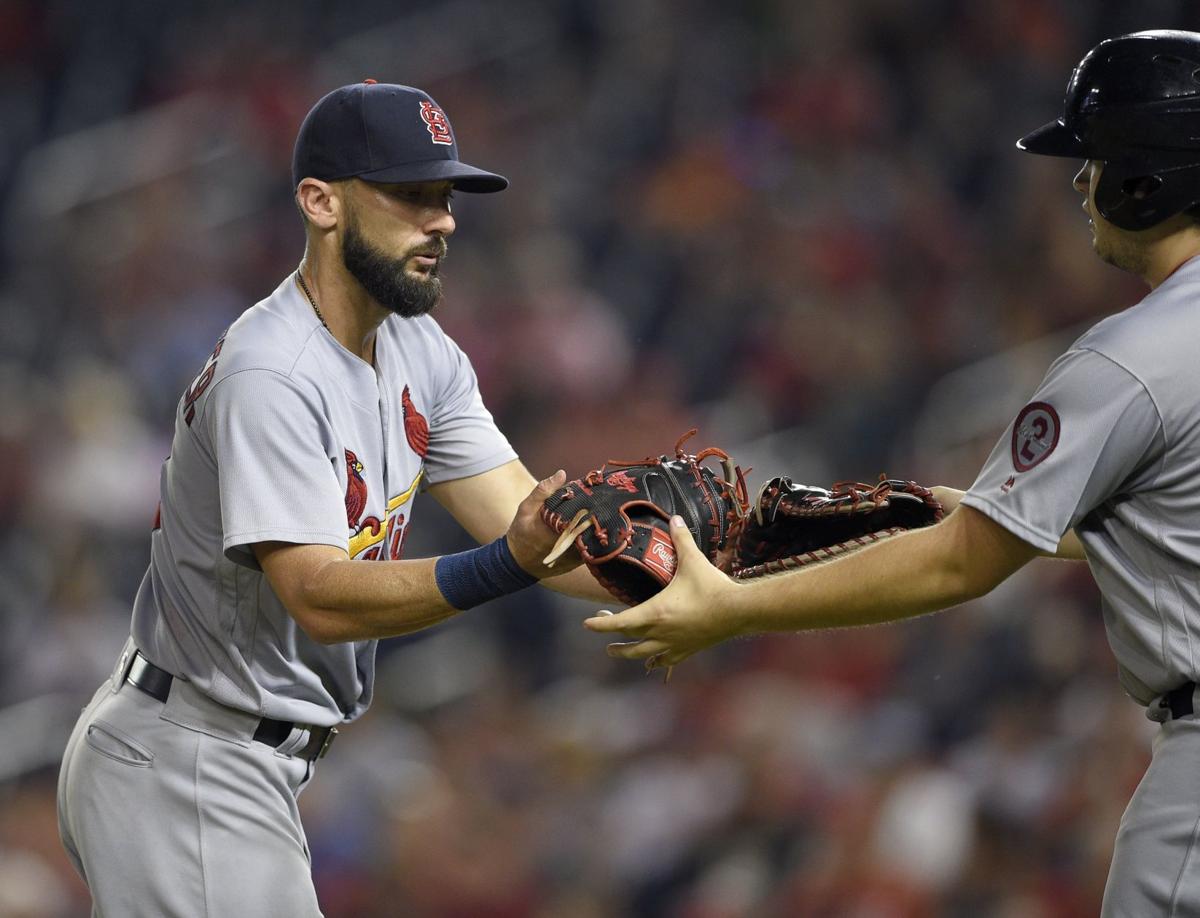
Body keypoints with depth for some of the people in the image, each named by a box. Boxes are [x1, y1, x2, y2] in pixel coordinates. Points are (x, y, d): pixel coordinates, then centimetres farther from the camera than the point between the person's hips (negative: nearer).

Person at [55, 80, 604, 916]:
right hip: (183, 774, -10)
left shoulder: (420, 354, 6)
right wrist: (508, 566, -43)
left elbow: (523, 520, -2)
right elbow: (321, 599, -31)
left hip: (257, 767, 10)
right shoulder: (270, 377, -23)